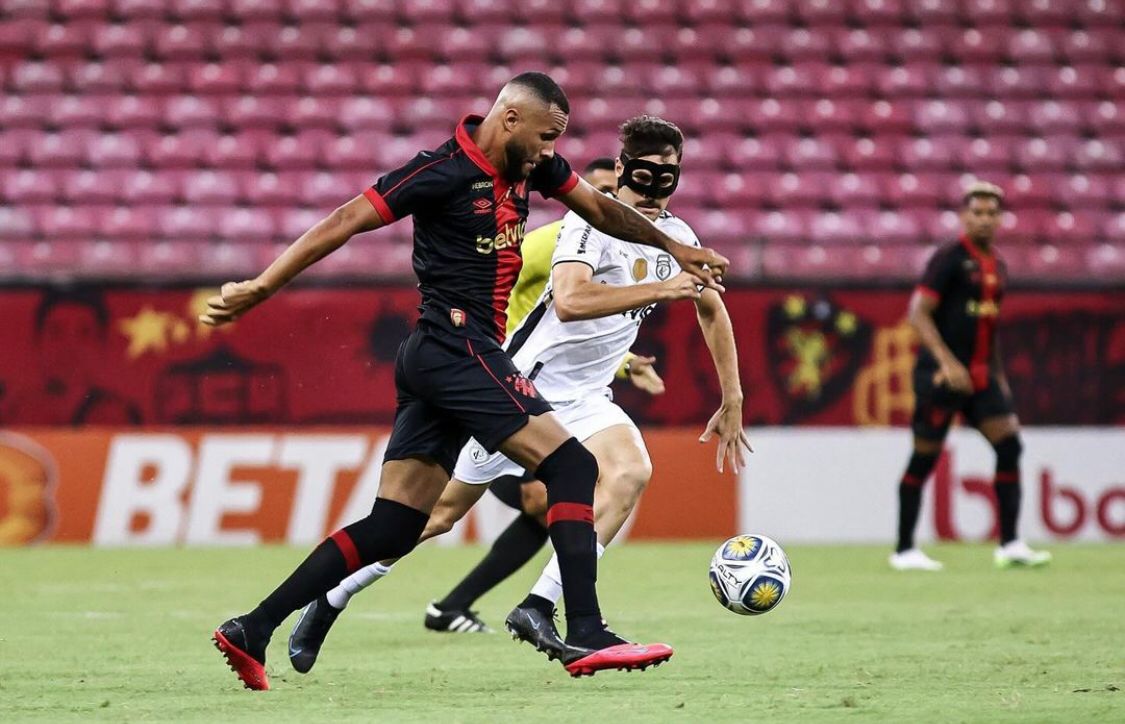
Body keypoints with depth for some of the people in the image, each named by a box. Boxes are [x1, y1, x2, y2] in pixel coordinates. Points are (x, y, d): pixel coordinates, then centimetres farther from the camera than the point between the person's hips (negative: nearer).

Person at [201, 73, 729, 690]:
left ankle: (252, 630, 2)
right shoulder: (445, 172, -12)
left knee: (391, 529, 5)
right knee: (572, 466, -12)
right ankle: (586, 637, -17)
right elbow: (346, 221, -13)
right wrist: (260, 287, -16)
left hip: (432, 361, 9)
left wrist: (674, 249, 37)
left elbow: (598, 208, 28)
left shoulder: (531, 166, 12)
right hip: (457, 349, -9)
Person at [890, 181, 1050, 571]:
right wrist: (947, 362, -22)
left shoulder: (997, 266, 14)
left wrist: (998, 374, 21)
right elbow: (919, 313, -15)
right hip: (942, 375, -7)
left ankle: (1009, 545, -3)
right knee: (925, 458, -1)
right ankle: (904, 550, 8)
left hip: (981, 377, 7)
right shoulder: (949, 259, -9)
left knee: (1009, 444, -5)